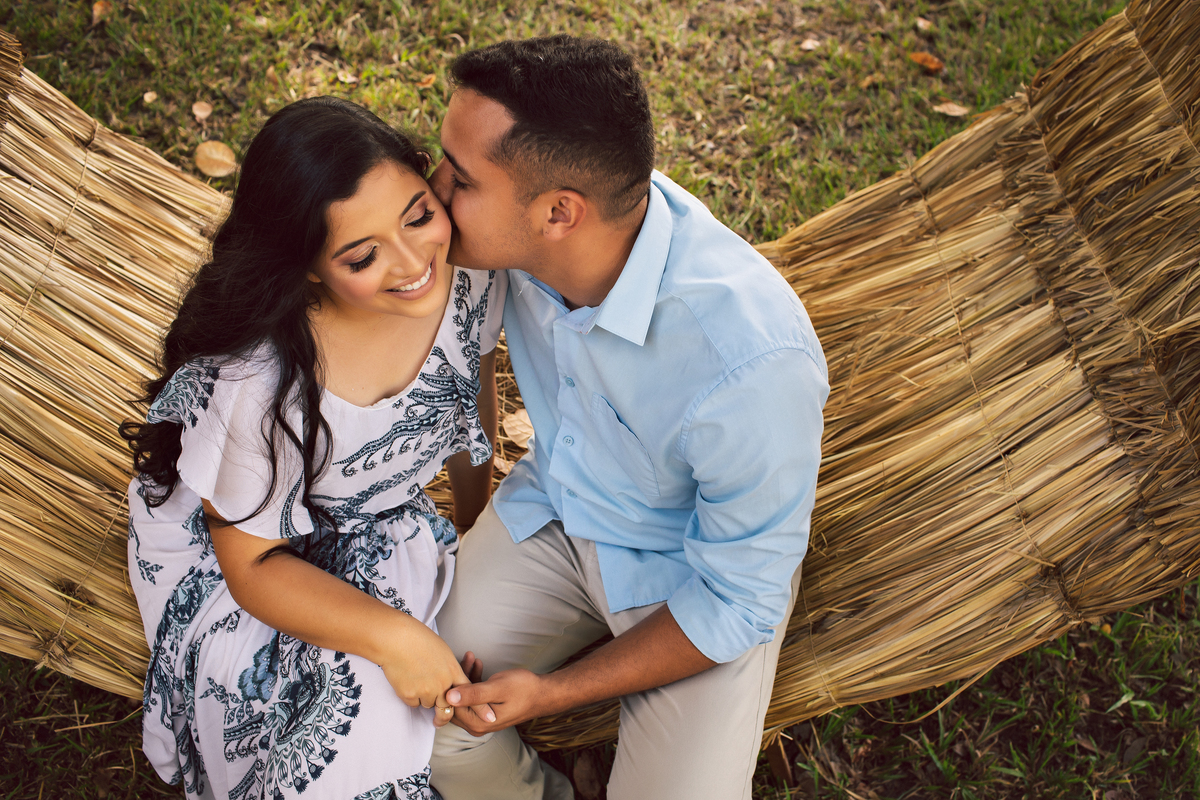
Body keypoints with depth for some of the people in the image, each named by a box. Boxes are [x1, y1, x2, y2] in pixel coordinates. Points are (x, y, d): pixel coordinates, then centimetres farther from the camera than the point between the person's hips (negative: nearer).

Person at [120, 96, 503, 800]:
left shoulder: (470, 270, -23)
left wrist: (477, 518, 12)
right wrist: (394, 637, -34)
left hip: (389, 526, 5)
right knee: (366, 722, -25)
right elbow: (253, 564, -22)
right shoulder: (251, 384, -38)